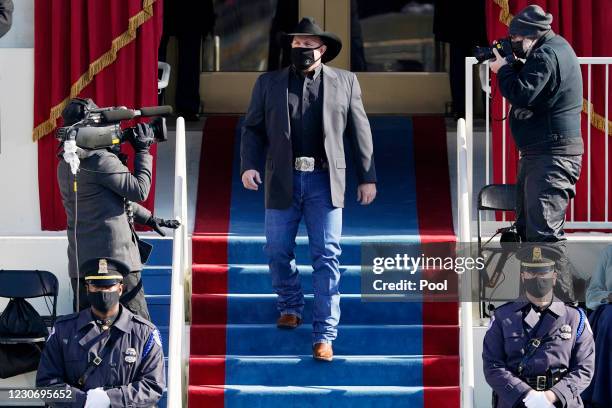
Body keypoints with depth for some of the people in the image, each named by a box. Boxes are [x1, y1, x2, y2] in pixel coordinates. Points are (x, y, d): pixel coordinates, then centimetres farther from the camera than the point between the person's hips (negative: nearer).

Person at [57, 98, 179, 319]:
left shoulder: (65, 165, 14)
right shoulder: (100, 160, -15)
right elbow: (138, 190, -9)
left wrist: (148, 218, 27)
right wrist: (143, 151, 2)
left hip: (79, 265, 8)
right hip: (115, 260, -8)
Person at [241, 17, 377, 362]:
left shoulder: (345, 82, 8)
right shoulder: (269, 84, 10)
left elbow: (360, 131, 9)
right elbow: (253, 128, 9)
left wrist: (368, 177, 6)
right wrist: (249, 165, -8)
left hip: (324, 181, -2)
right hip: (283, 181, 2)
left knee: (327, 256, -6)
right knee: (278, 252, 7)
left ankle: (325, 334, -5)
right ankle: (291, 307, 33)